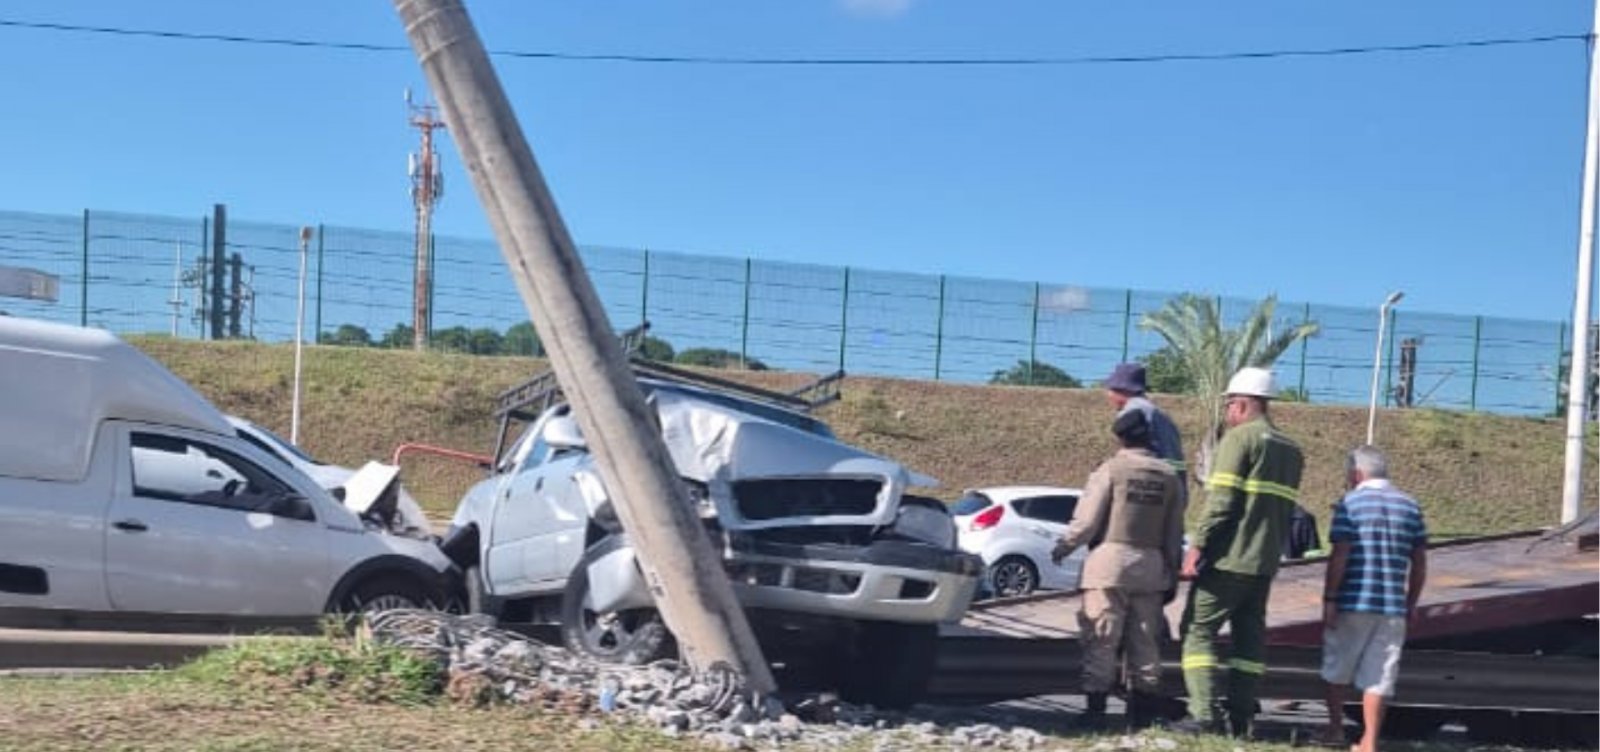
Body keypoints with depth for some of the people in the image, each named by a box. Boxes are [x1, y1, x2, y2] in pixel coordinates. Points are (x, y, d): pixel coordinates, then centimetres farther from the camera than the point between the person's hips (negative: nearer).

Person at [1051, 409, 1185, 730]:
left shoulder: (1111, 469, -7)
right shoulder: (1169, 476, 7)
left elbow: (1087, 521, -8)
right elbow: (1174, 533, 10)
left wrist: (1063, 547, 7)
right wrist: (1172, 569, 19)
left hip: (1110, 562, -4)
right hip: (1151, 566, 4)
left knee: (1102, 640, -1)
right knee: (1145, 641, 11)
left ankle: (1096, 709, -3)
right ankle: (1143, 711, 14)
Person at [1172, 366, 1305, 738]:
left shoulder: (1240, 438, -10)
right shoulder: (1291, 449, 16)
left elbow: (1221, 501, -16)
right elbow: (1285, 507, 18)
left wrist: (1197, 545, -14)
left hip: (1228, 557, -8)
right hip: (1266, 561, 8)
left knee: (1199, 630, -2)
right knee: (1249, 637, 11)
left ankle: (1204, 715, -8)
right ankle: (1241, 718, 10)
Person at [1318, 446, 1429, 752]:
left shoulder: (1350, 503, -5)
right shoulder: (1410, 506, 9)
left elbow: (1339, 557, -12)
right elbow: (1420, 562, 9)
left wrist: (1329, 599, -8)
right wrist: (1410, 604, 16)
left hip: (1353, 603, -3)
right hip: (1393, 606, 4)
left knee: (1337, 668, 14)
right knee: (1379, 675, 5)